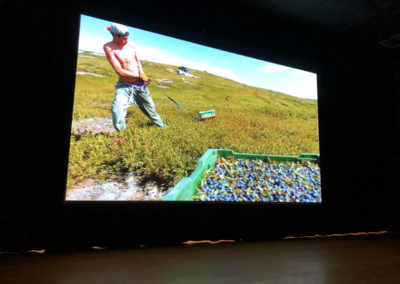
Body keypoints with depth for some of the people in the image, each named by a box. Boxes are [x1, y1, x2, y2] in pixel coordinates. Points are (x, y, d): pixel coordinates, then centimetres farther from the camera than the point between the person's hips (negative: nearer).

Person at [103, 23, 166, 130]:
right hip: (124, 85, -4)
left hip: (139, 85, 4)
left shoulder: (131, 45, -1)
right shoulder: (109, 47, -15)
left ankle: (160, 125, 43)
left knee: (150, 108, 18)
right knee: (116, 111, -26)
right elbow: (119, 71, -19)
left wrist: (143, 74, 1)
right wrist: (140, 76, -15)